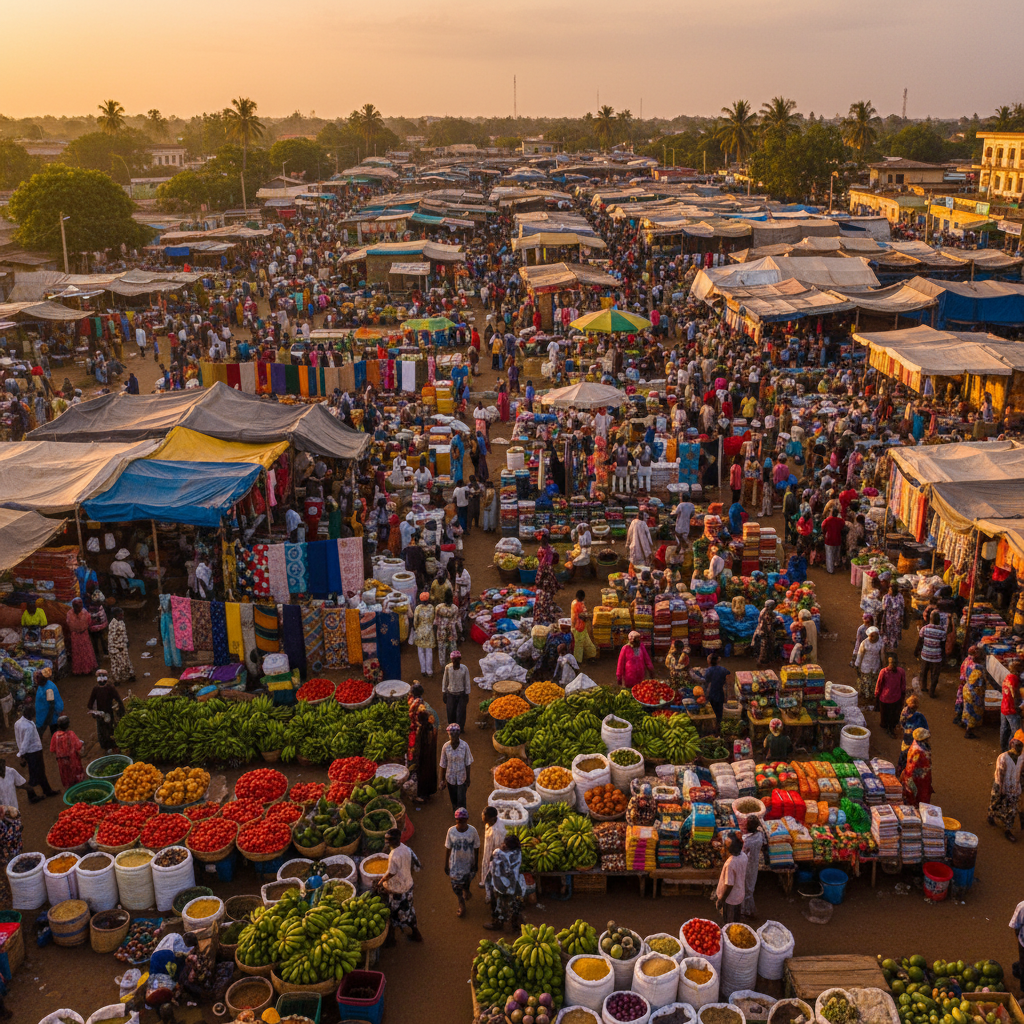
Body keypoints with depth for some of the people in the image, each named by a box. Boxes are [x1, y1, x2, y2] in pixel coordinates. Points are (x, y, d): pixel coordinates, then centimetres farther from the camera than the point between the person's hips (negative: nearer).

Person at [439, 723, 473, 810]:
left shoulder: (465, 746, -18)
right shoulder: (446, 747, -15)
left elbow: (467, 763, -7)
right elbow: (443, 765, -4)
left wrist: (468, 779, -2)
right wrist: (442, 780, 1)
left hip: (462, 778, -2)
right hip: (450, 778, 2)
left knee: (461, 800, 3)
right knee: (453, 799, 19)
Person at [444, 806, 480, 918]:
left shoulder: (472, 831, -22)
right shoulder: (451, 831, -20)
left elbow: (476, 848, -9)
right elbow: (448, 848, -8)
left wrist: (476, 863, -4)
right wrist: (446, 864, -2)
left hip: (469, 862, 1)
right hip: (455, 863, 0)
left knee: (467, 880, 26)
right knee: (456, 886, 8)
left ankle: (466, 890, 61)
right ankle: (462, 906, 30)